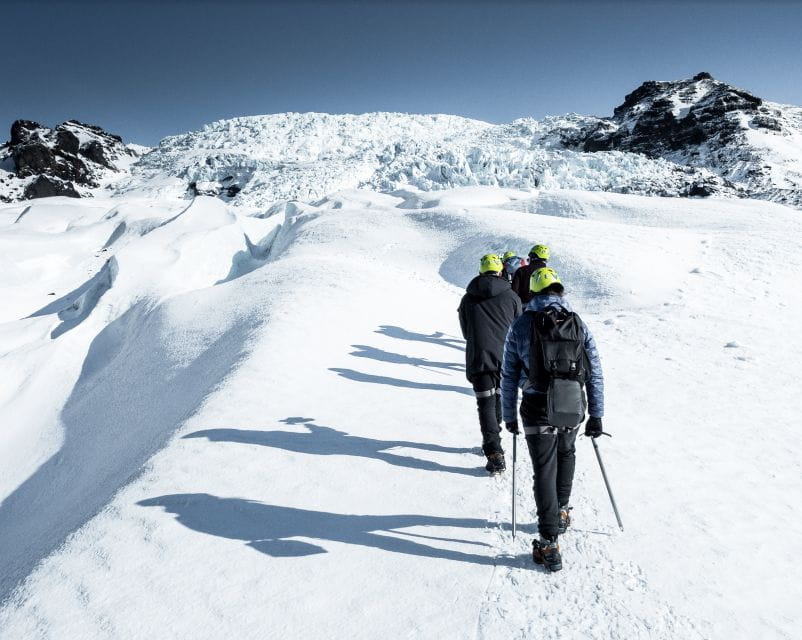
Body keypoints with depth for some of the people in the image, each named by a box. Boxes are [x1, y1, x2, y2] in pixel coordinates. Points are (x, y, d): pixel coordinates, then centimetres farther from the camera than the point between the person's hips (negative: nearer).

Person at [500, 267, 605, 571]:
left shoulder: (520, 326, -4)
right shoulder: (578, 324, 0)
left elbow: (509, 376, -2)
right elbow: (595, 373, -1)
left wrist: (509, 416, 7)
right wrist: (596, 415, 6)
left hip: (537, 409, -2)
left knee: (545, 472, 5)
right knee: (566, 454, 29)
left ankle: (549, 545, 6)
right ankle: (561, 513, 41)